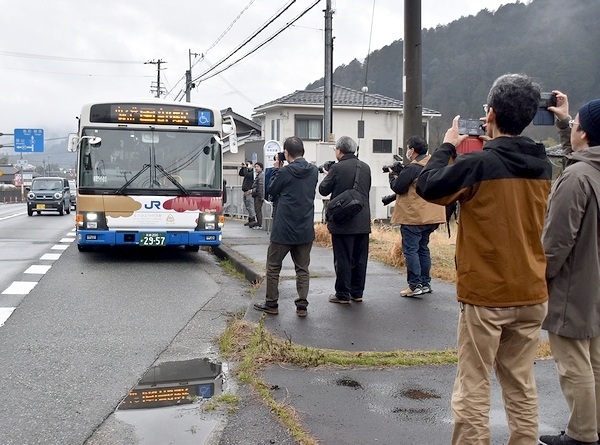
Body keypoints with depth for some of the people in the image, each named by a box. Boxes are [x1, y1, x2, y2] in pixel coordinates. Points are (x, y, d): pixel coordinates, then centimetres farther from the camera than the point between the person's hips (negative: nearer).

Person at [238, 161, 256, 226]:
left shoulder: (252, 172, -11)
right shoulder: (247, 171, 17)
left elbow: (246, 175, -24)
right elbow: (240, 174, 23)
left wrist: (245, 168, -13)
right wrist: (242, 167, 11)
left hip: (249, 192, -10)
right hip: (245, 192, 10)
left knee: (250, 207, -10)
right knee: (247, 207, 13)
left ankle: (253, 220, -7)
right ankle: (250, 220, 20)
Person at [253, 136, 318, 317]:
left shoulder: (284, 172, -14)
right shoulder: (314, 171, 3)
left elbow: (272, 190, 0)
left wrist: (276, 170, 9)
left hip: (283, 229, -4)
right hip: (306, 230, 5)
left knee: (273, 267, 10)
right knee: (302, 268, 11)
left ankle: (271, 304, 15)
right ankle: (302, 305, 9)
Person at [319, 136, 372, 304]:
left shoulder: (337, 168, -12)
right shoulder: (365, 167, 6)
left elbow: (324, 190, -4)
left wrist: (327, 176, 14)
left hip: (343, 222, -5)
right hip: (363, 222, 6)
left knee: (343, 259, 1)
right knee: (360, 258, 12)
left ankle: (343, 295, 5)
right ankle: (357, 292, 20)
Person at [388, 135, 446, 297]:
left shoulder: (412, 168, -16)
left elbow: (398, 188, -13)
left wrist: (393, 175, 6)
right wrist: (400, 174, 11)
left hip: (413, 217, -9)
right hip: (430, 216, 9)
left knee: (410, 250, -4)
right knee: (423, 248, 16)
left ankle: (415, 285, -5)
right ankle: (425, 283, 20)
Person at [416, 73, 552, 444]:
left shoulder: (478, 164, -17)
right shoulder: (544, 166, 3)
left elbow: (427, 186, -6)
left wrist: (448, 146, 7)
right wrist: (494, 143, 17)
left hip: (486, 294, -6)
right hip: (532, 294, 6)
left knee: (473, 390, 3)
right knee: (522, 386, 15)